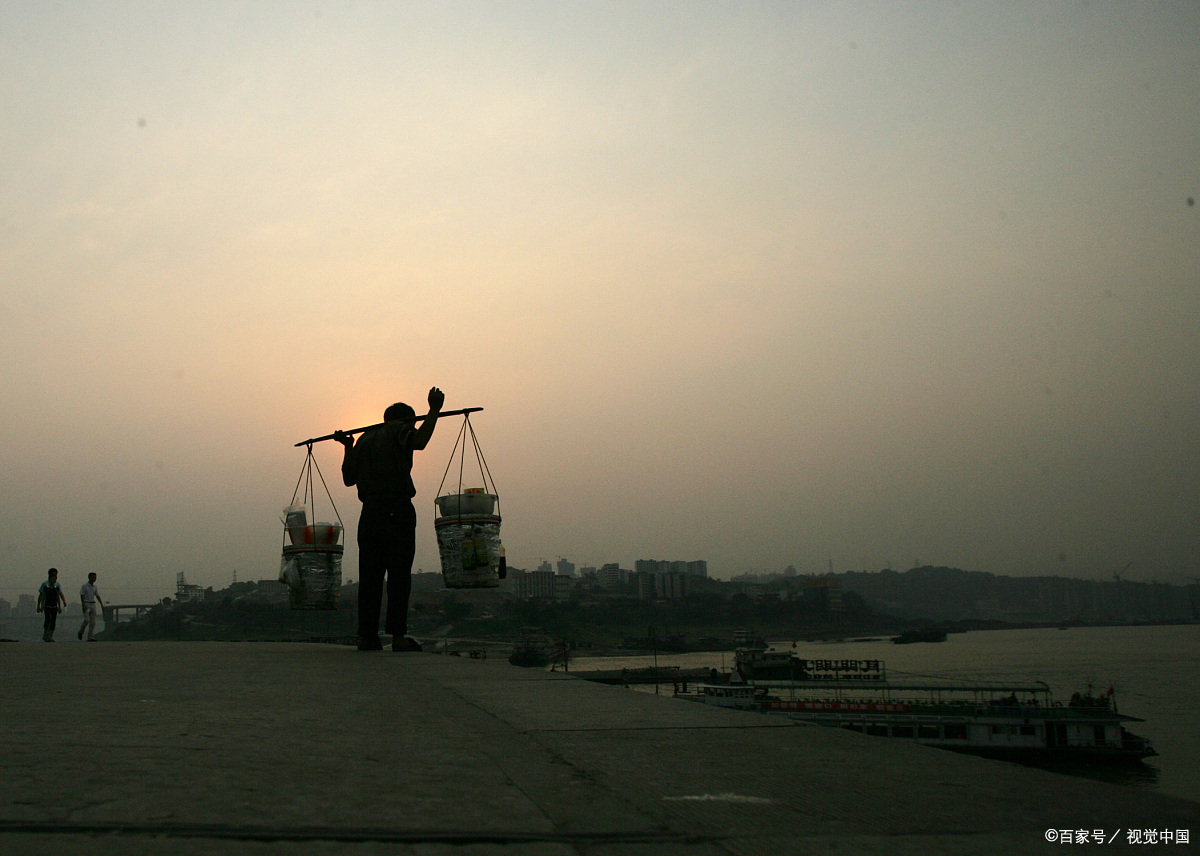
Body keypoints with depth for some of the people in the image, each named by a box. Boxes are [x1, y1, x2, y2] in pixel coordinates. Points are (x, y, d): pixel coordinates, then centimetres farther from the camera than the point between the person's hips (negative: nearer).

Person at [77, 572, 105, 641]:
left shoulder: (95, 587, 13)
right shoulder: (84, 586, -5)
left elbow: (98, 596, 14)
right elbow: (81, 596, -9)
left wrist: (102, 604, 4)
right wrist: (84, 605, -19)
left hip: (93, 604, 6)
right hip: (86, 605, -6)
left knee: (93, 622, 0)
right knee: (87, 620, -14)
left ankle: (90, 637, 1)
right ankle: (80, 632, 10)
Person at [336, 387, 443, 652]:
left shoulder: (365, 438, 22)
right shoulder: (399, 429, 6)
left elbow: (349, 478, 21)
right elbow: (418, 441, -17)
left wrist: (348, 447, 34)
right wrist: (434, 410, -10)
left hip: (370, 511, 6)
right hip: (397, 510, -6)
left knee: (369, 577, 6)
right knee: (399, 575, -5)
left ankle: (367, 635, 4)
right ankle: (398, 635, -9)